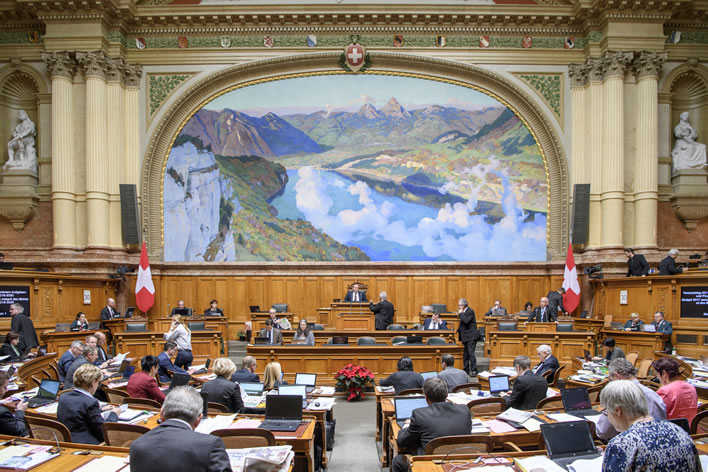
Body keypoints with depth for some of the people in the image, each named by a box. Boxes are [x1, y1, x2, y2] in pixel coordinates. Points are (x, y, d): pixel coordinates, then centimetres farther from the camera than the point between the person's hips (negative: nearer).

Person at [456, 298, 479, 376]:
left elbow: (466, 321, -28)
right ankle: (466, 370, 19)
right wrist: (459, 330, 13)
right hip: (465, 337, 9)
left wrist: (460, 313, -16)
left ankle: (474, 371, -10)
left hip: (471, 336, -9)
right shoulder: (463, 312, 14)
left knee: (471, 353, -12)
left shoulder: (470, 311, -13)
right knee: (465, 354, 12)